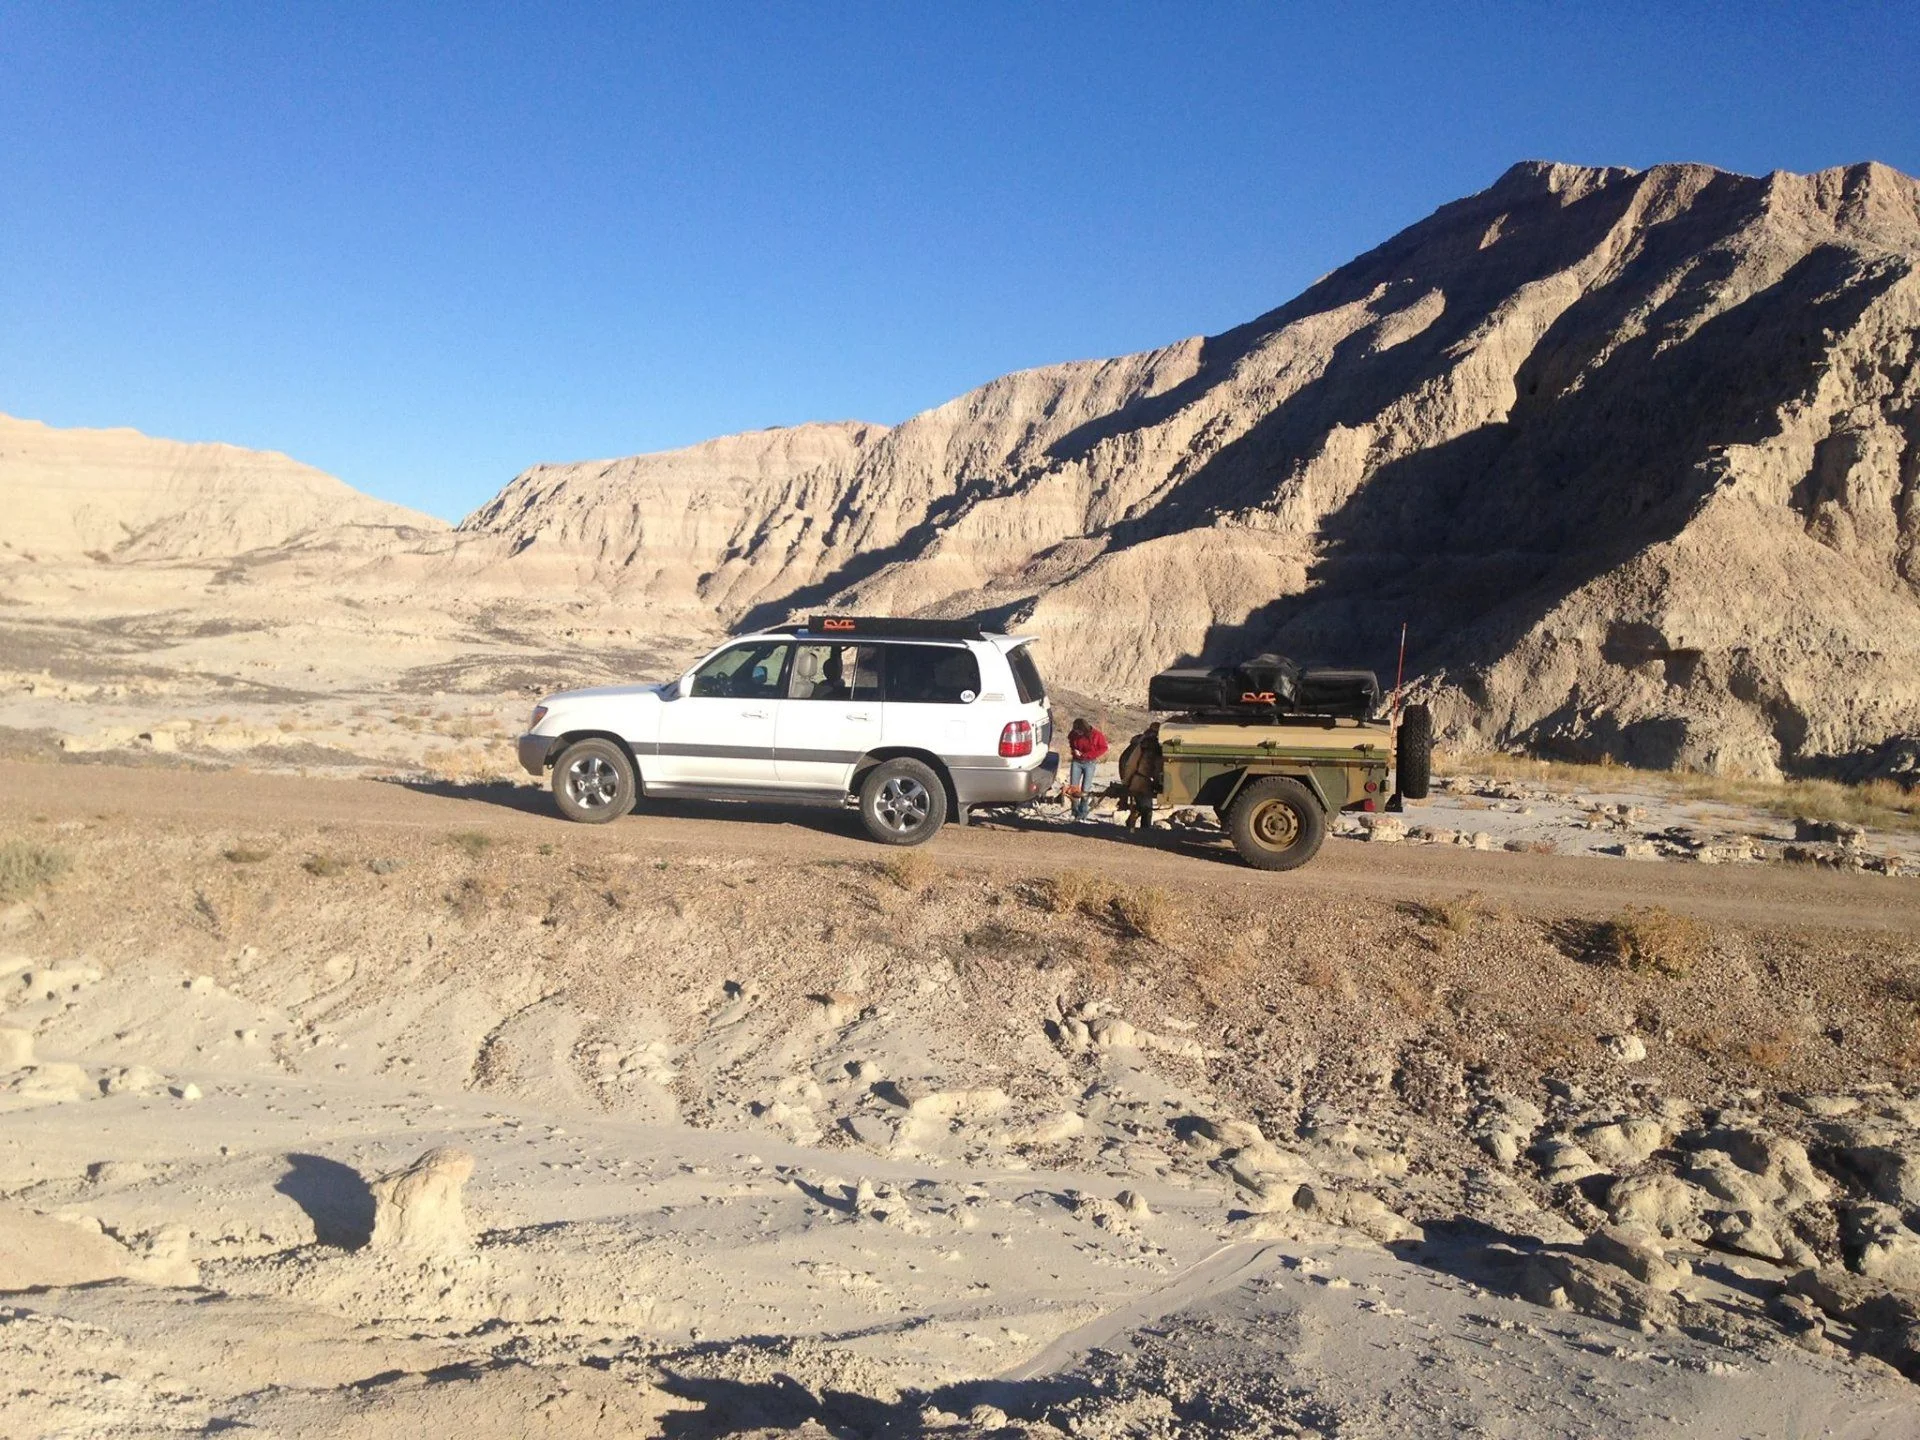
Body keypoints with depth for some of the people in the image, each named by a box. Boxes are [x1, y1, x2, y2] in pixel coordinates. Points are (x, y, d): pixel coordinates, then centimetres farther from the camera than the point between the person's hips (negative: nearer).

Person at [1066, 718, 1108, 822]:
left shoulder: (1096, 735, -17)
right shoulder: (1074, 734, -8)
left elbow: (1103, 748, -5)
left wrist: (1088, 755, -14)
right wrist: (1074, 750, -6)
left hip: (1089, 763, -3)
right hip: (1077, 762, 3)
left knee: (1085, 789, -5)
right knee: (1073, 787, -1)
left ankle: (1083, 813, 6)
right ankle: (1075, 812, 13)